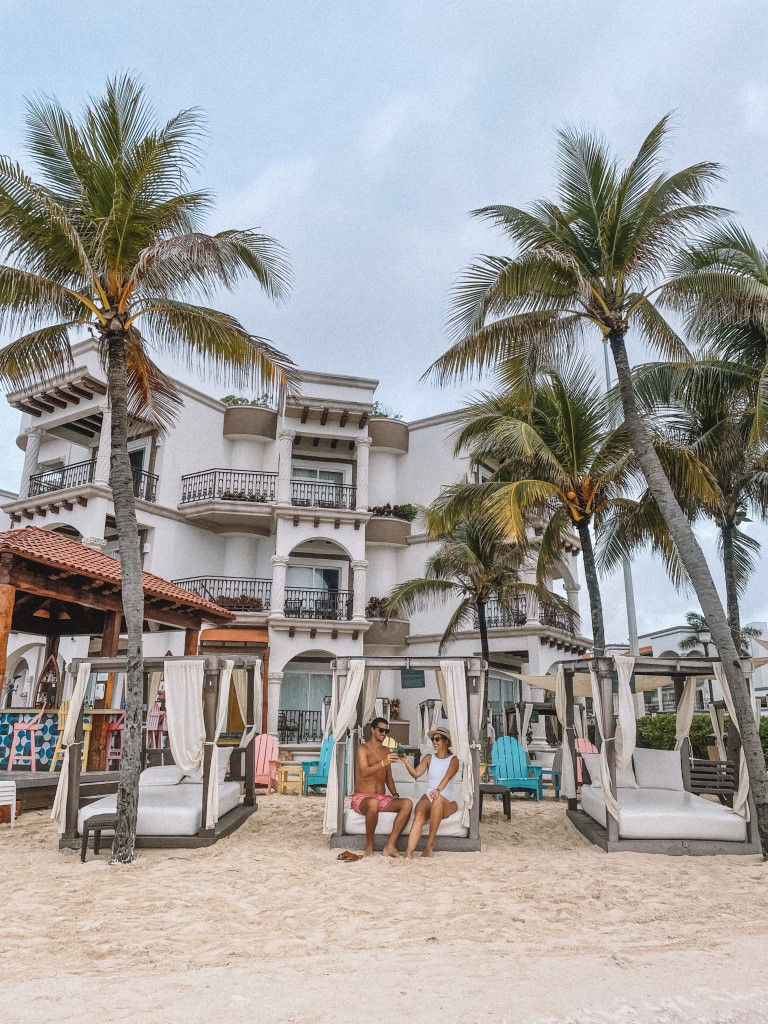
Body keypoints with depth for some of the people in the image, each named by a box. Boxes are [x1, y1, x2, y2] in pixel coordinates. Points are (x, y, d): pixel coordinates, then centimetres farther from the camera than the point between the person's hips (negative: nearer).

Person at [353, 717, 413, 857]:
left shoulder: (386, 751, 15)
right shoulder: (363, 749, -5)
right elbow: (364, 772, -21)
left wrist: (395, 795, 5)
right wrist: (383, 763, -35)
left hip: (382, 798, 6)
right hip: (362, 798, -6)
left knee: (407, 804, -21)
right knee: (373, 803, -41)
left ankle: (390, 846, -23)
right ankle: (369, 846, -21)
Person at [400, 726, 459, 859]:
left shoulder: (453, 760, 4)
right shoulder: (429, 758, 14)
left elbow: (447, 777, -17)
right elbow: (416, 773, -2)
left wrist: (438, 790, -37)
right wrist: (405, 761, -20)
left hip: (448, 802, -2)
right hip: (428, 798, 2)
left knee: (438, 799, -39)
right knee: (419, 815, -32)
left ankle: (430, 845, -32)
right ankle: (409, 853, -49)